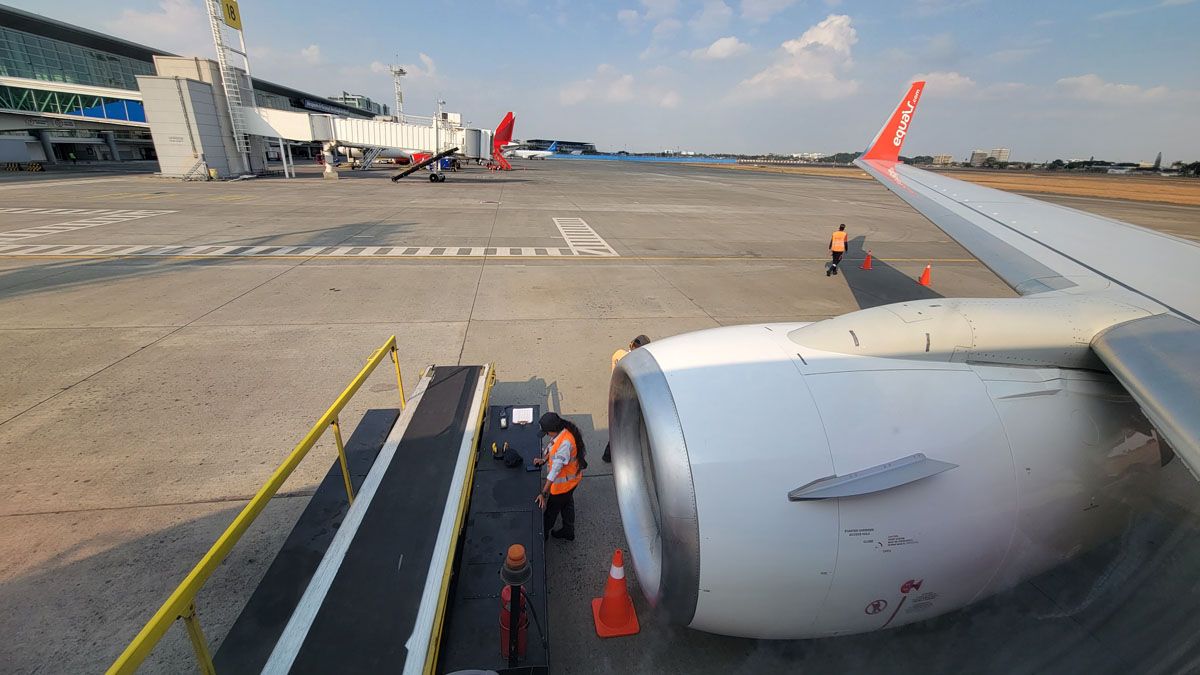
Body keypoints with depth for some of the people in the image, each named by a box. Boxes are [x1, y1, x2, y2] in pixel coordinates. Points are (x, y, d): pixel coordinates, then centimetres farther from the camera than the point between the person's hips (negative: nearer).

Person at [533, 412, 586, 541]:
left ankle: (543, 533, 43)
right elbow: (553, 446, 7)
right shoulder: (565, 428, -12)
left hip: (564, 481, -8)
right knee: (567, 504, 28)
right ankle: (568, 531, 50)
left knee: (551, 508, 18)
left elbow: (556, 469, -37)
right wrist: (544, 459, -7)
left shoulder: (566, 443, -40)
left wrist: (543, 493, -32)